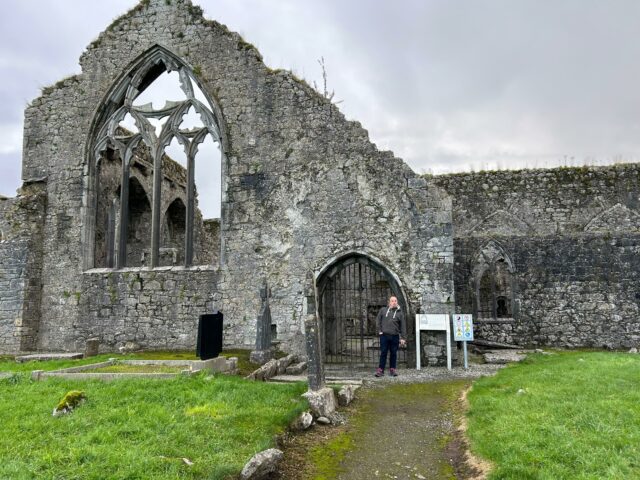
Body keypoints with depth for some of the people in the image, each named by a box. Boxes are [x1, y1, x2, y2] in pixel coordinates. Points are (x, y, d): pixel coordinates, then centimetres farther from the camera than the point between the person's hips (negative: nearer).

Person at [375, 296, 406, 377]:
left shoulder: (400, 313, 7)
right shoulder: (383, 310, 7)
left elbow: (403, 326, 5)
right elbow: (378, 320, 10)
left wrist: (403, 338, 0)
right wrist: (380, 330, 1)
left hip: (395, 336, 1)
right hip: (384, 335, -1)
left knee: (394, 353, 6)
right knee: (383, 353, 0)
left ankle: (392, 369, 17)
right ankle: (380, 370, 4)